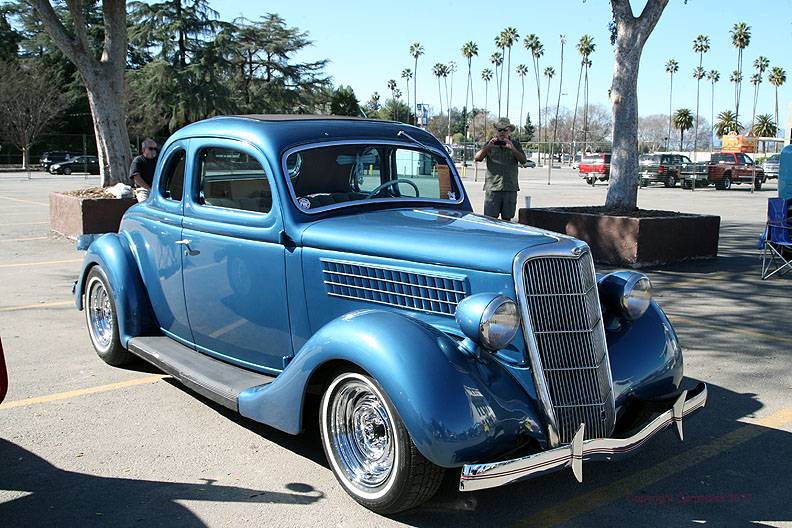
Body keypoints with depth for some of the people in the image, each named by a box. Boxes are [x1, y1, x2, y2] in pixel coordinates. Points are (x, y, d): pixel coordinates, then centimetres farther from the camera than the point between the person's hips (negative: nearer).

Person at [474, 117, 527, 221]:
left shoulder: (515, 144, 11)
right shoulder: (490, 144, 9)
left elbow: (523, 160, -2)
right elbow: (477, 158, -2)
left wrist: (512, 148, -16)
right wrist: (488, 147, -17)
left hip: (510, 187, 1)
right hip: (492, 187, -1)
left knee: (507, 218, 6)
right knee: (491, 218, -6)